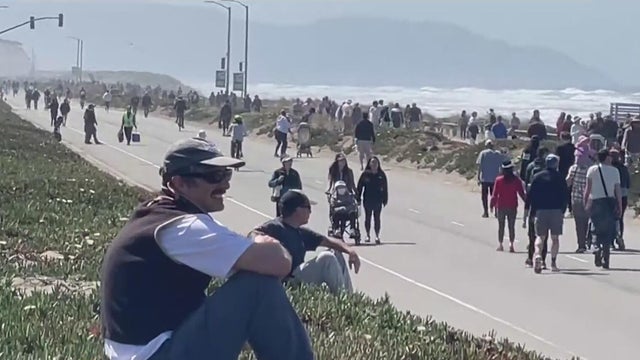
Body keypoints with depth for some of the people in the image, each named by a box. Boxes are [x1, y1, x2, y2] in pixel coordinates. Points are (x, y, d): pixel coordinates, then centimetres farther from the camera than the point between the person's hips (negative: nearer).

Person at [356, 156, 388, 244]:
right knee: (368, 217, 6)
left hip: (378, 200, 0)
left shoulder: (381, 175, 2)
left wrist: (385, 199, 3)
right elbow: (359, 186, 0)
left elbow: (385, 188, 6)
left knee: (377, 217, 1)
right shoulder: (365, 174, -2)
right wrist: (358, 198, -4)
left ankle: (377, 236, 3)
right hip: (367, 199, 0)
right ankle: (368, 235, 14)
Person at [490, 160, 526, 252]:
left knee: (501, 226, 11)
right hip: (512, 207, 0)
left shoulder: (498, 180, -7)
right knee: (511, 226, 5)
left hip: (501, 207, 0)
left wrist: (492, 205, 3)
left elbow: (495, 194, -6)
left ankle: (500, 244, 9)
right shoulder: (516, 180, -6)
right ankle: (511, 244, -5)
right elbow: (522, 193, -3)